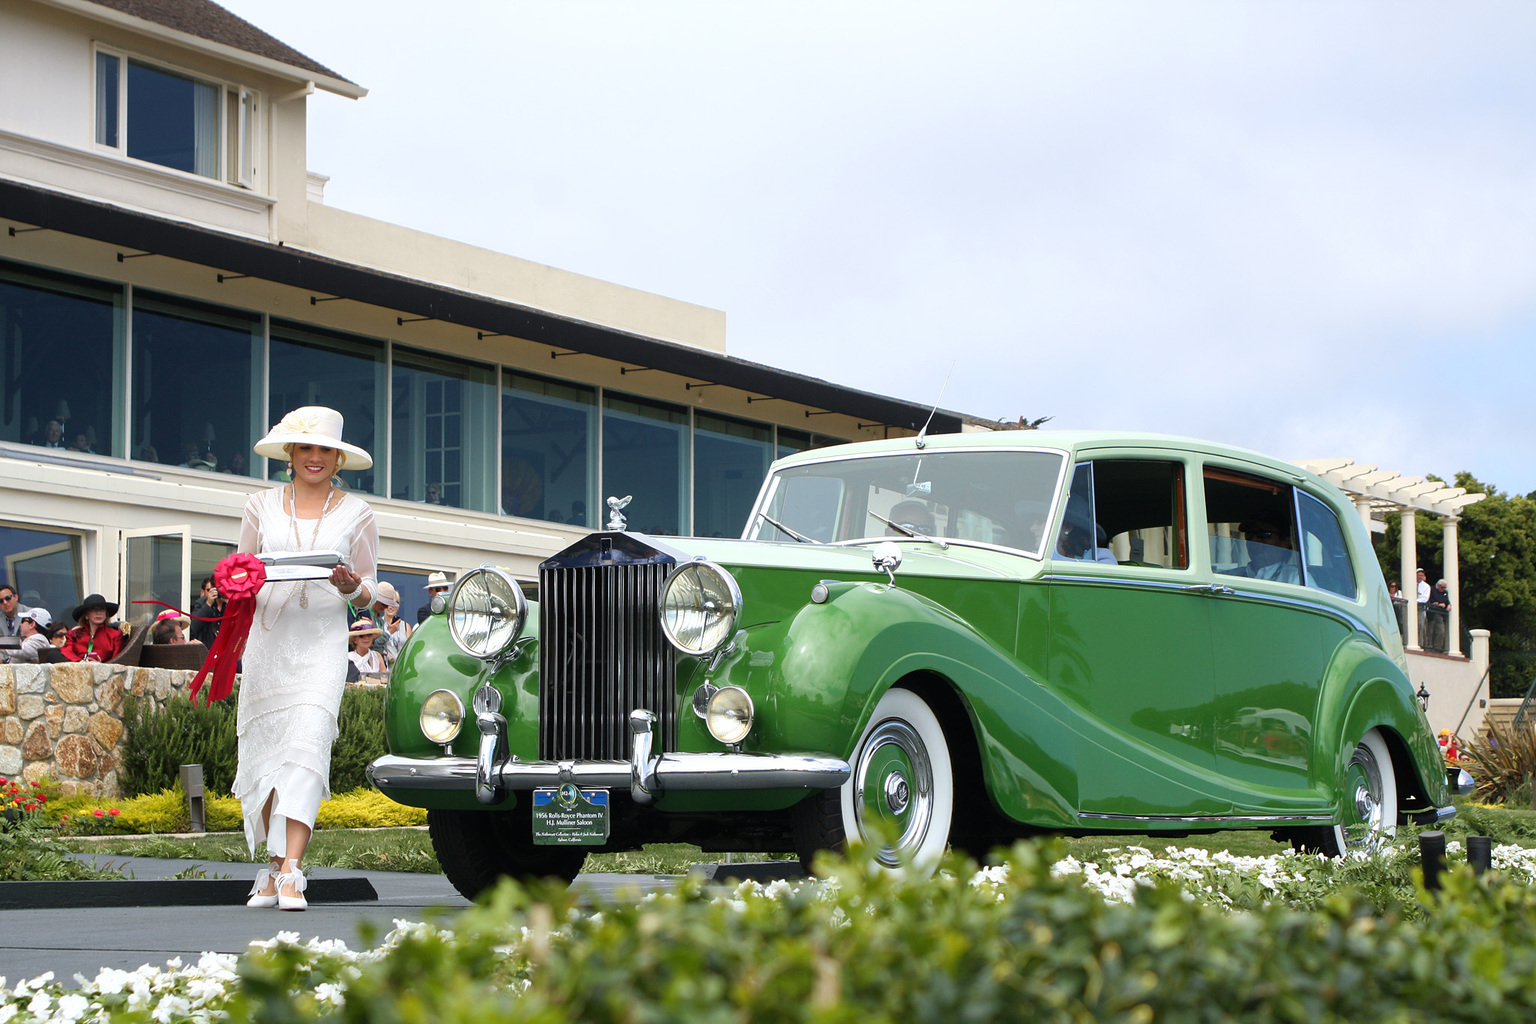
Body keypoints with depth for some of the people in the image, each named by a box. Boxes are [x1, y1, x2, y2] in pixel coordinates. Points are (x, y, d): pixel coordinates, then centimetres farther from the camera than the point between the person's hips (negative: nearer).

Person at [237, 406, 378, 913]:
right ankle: (274, 866, 12)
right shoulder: (262, 505, 14)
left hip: (322, 643, -2)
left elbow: (368, 593, 10)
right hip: (267, 638, 2)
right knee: (264, 749, 1)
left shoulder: (356, 513, 10)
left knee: (308, 744, -16)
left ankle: (290, 871, -22)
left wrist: (352, 588, -12)